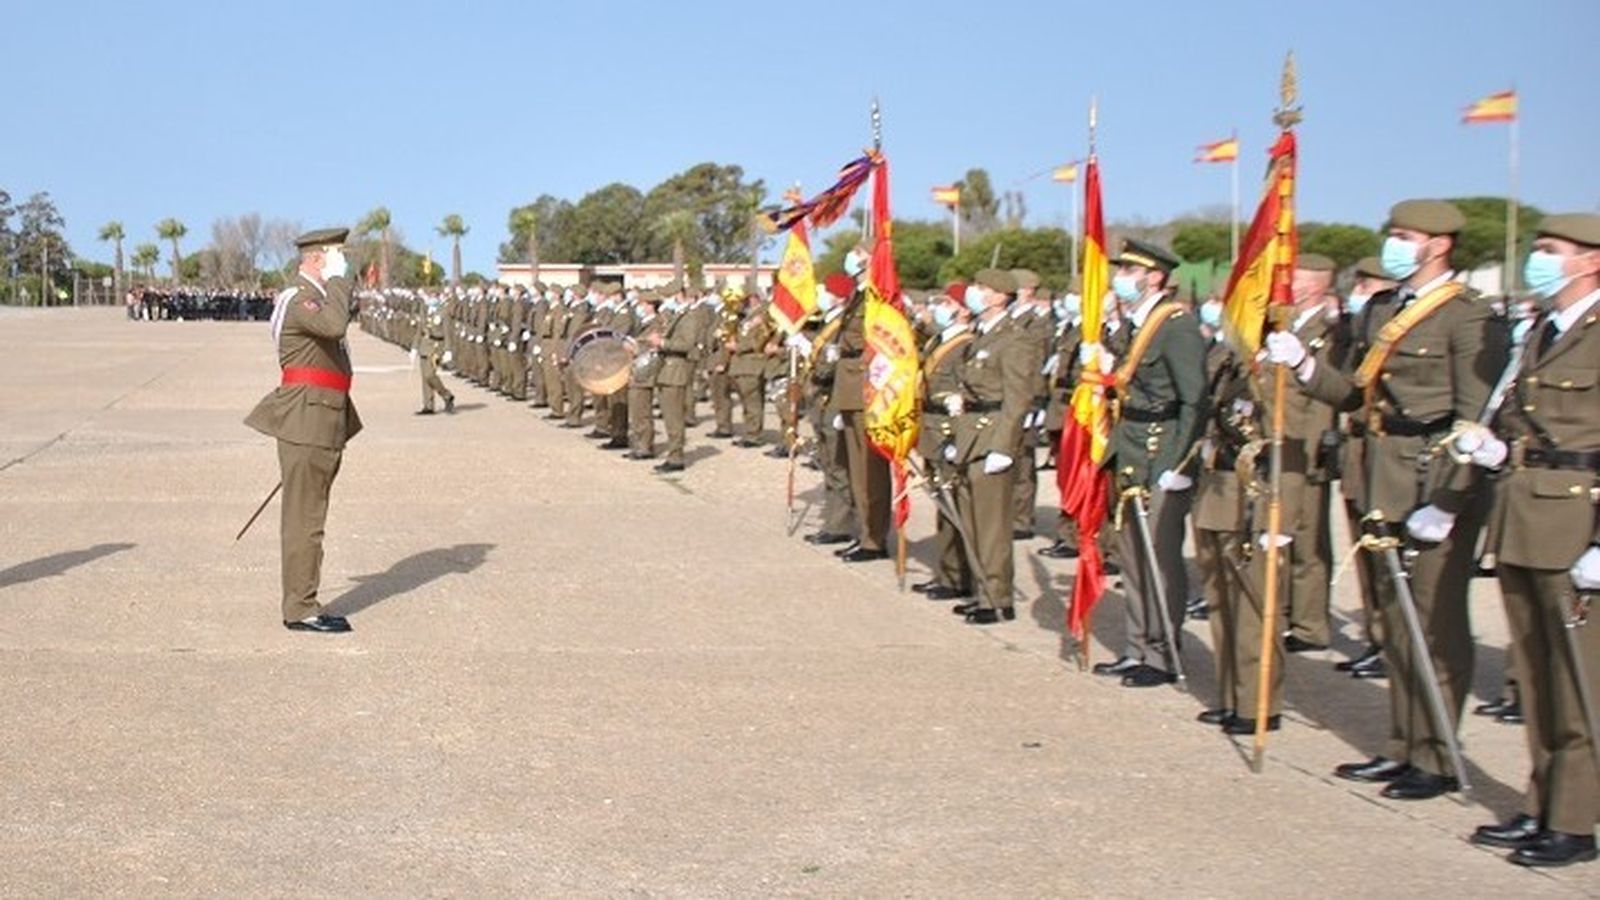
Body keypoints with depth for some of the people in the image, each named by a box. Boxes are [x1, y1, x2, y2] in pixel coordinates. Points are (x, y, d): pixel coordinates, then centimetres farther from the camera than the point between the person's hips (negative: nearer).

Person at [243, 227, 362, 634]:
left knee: (309, 516, 15)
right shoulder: (298, 299, -14)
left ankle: (302, 603, 22)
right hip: (306, 422, -10)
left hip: (325, 423, 10)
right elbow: (335, 325, -35)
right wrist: (337, 278, -22)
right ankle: (300, 609, 0)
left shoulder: (317, 296, 19)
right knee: (304, 519, -5)